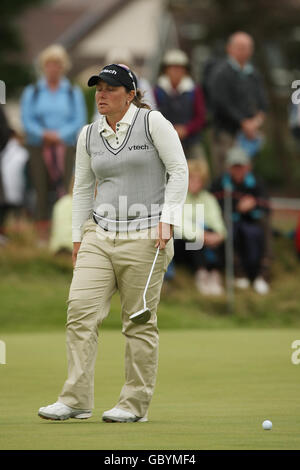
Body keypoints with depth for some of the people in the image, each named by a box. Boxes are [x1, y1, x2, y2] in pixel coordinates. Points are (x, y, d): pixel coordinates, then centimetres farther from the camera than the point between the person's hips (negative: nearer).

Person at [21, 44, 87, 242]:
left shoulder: (74, 93, 11)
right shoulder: (31, 92, 12)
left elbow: (79, 120, 2)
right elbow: (27, 120, 3)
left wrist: (60, 135, -13)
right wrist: (43, 134, -15)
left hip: (66, 146, 0)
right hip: (39, 147, 0)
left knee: (64, 191, -11)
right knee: (42, 192, -4)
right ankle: (42, 238, 0)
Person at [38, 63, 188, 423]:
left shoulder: (152, 123, -2)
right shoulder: (88, 136, 12)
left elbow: (178, 170, -3)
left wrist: (168, 218, -11)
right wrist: (78, 237, 14)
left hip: (144, 237, -5)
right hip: (99, 235, 5)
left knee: (139, 323, -1)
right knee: (80, 311, -9)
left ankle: (135, 404, 6)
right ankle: (76, 399, -9)